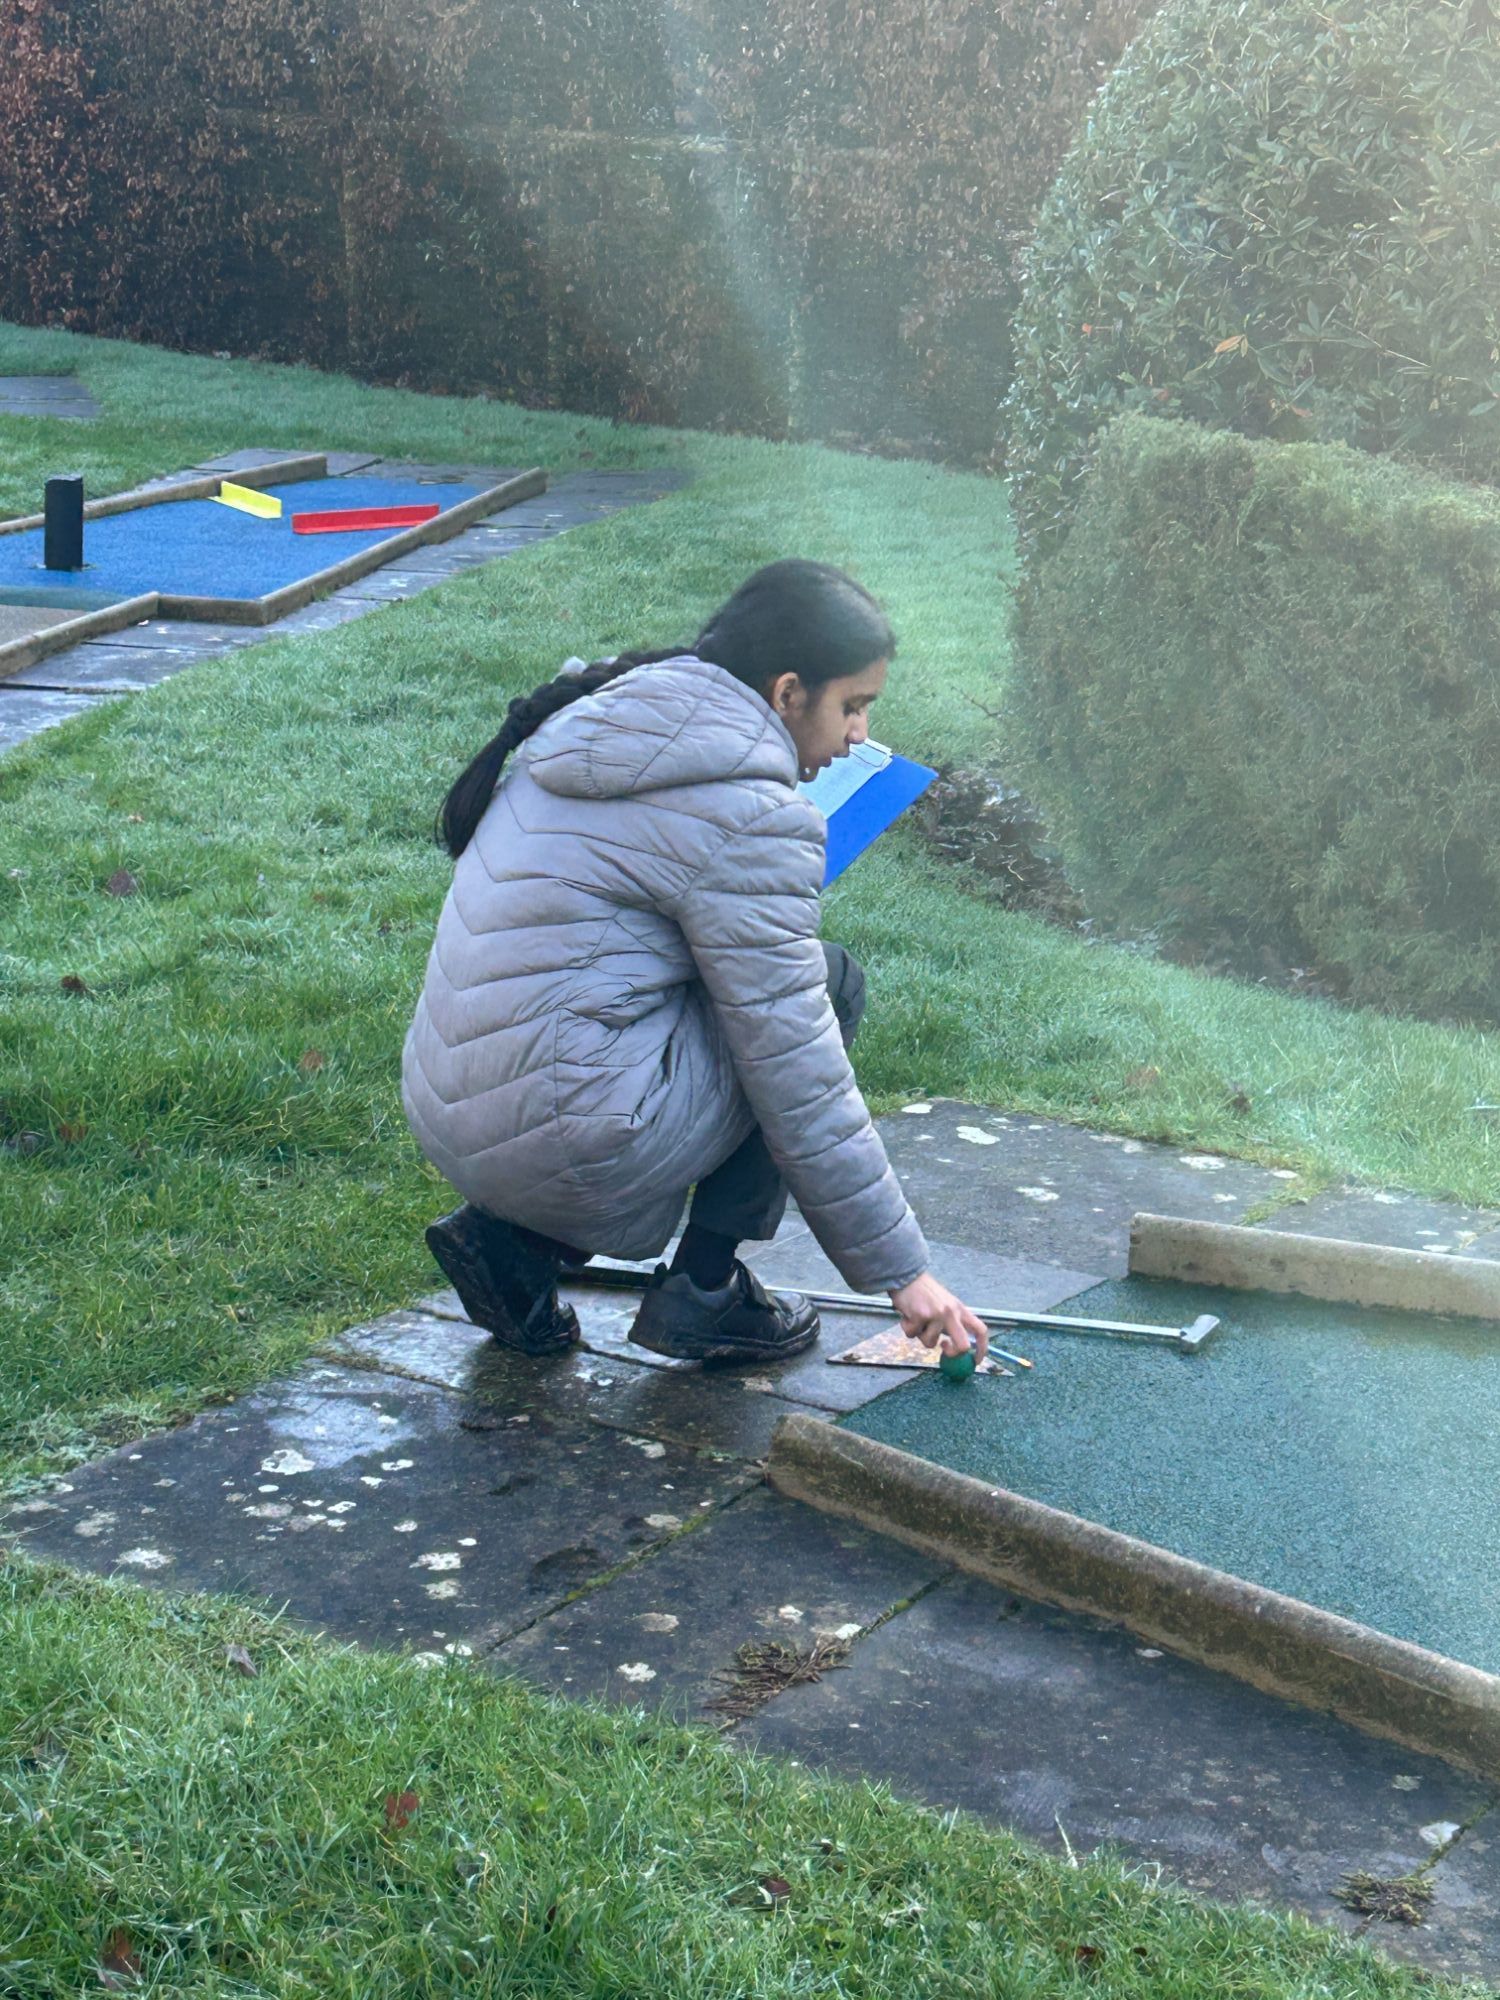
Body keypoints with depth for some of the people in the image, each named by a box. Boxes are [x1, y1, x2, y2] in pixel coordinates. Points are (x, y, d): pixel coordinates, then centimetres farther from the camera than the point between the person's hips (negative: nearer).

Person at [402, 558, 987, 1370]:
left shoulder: (608, 721, 12)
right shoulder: (744, 814, -15)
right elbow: (803, 1087, -13)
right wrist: (902, 1272, -4)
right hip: (563, 1134, -9)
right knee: (830, 985, 2)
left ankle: (512, 1239, 16)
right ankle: (704, 1294, 6)